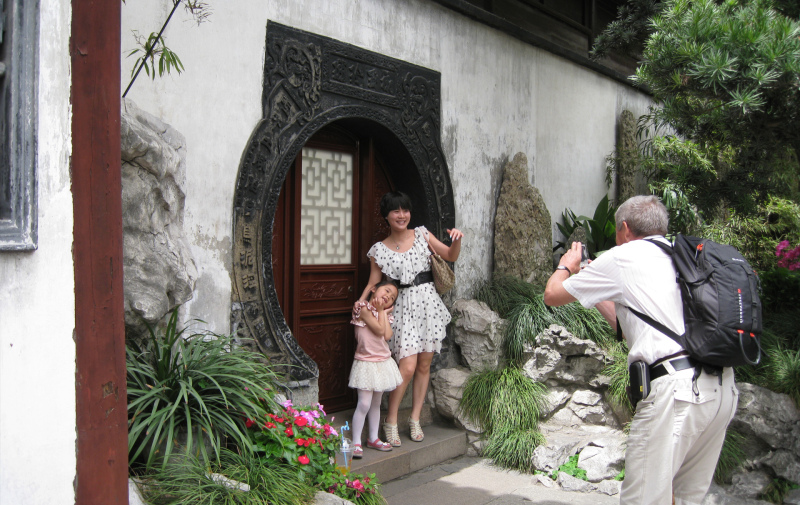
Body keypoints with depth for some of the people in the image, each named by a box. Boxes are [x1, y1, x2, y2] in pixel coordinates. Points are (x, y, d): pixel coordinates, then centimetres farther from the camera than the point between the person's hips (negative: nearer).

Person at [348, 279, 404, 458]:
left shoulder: (384, 313, 11)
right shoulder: (364, 309, -11)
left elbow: (387, 335, -7)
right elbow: (379, 330, -18)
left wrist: (384, 311, -4)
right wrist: (379, 310, -8)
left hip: (383, 363, 7)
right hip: (366, 363, -7)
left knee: (376, 403, 16)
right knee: (364, 404, -9)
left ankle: (373, 438, 27)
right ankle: (356, 442, 0)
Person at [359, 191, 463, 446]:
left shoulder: (422, 234, 6)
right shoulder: (379, 250, 1)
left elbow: (451, 256, 9)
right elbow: (373, 283, 4)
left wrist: (457, 240, -11)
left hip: (428, 303, 3)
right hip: (404, 307, -3)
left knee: (424, 366, 8)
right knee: (407, 367, -12)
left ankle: (415, 419, 22)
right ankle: (391, 422, 5)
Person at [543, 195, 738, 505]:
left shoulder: (624, 257, 1)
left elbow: (553, 295, 10)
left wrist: (567, 265, 30)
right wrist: (597, 294, 38)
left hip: (676, 389, -8)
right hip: (722, 388, 9)